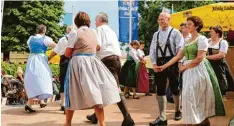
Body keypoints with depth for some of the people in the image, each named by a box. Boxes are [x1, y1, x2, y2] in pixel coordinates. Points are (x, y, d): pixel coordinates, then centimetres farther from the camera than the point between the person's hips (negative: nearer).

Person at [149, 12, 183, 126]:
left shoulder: (175, 32, -2)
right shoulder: (156, 34, 13)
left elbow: (180, 49, -8)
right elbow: (152, 50, 9)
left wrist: (180, 63, -14)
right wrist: (154, 64, -2)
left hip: (172, 62, -4)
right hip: (159, 63, 4)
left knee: (174, 88, 8)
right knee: (160, 90, 4)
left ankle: (177, 111, 34)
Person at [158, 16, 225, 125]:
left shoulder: (202, 39, -7)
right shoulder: (187, 41, 15)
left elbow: (199, 59, -15)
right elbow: (178, 57, 10)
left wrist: (184, 67, -10)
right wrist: (164, 66, 3)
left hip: (198, 70, -7)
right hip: (188, 71, 7)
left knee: (194, 96, -9)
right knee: (188, 96, 7)